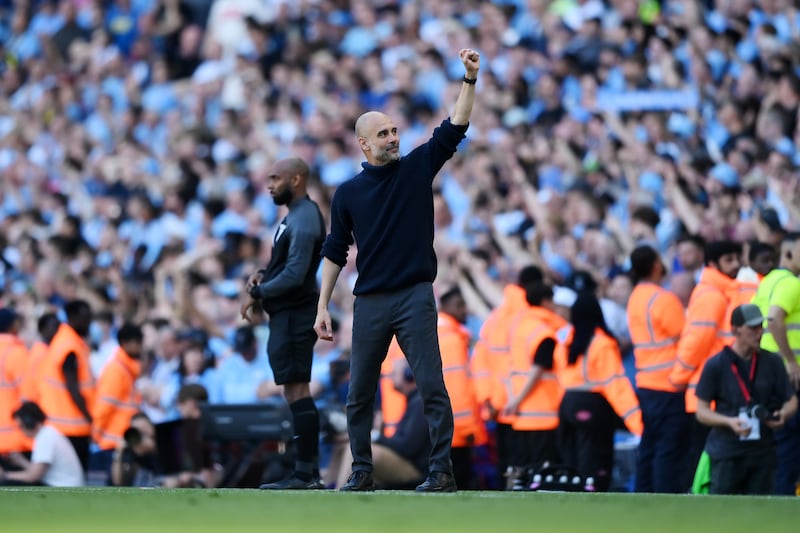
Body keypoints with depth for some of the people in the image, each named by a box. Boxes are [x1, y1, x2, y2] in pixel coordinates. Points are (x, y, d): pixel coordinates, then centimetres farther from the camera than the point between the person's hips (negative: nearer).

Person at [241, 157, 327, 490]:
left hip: (293, 315, -11)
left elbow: (294, 275, -22)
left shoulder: (304, 219, -16)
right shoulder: (297, 215, 17)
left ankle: (305, 474, -13)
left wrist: (258, 293, -11)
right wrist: (263, 276, 7)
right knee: (297, 392, 12)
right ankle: (311, 472, 15)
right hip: (288, 314, 11)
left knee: (296, 390, -11)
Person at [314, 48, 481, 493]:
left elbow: (454, 130, -3)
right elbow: (335, 252, 10)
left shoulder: (417, 168, 6)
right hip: (370, 302, 2)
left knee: (432, 385, -8)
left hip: (415, 297, -2)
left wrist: (470, 80, -15)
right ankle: (362, 473, 15)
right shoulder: (349, 193, 8)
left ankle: (442, 471, -7)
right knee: (359, 393, 5)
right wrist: (323, 307, 6)